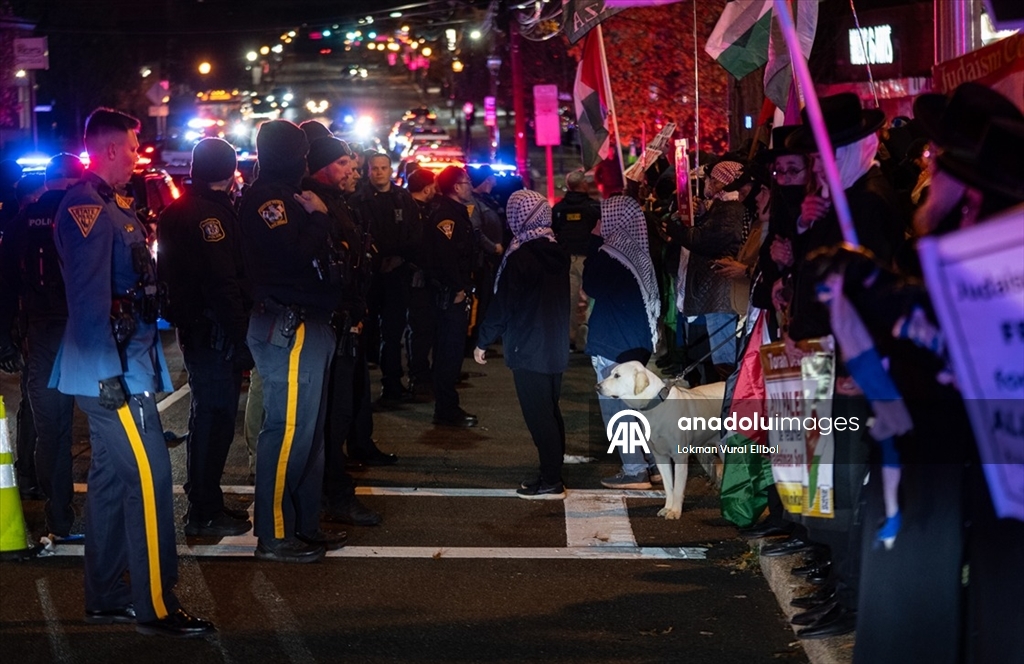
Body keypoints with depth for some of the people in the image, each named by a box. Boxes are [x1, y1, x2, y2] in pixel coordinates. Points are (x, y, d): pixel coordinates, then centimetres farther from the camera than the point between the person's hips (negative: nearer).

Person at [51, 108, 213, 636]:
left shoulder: (114, 205, 16)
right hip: (111, 369, -10)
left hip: (129, 361, 10)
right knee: (149, 477, -9)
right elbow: (89, 295, -21)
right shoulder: (86, 206, -15)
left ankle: (106, 598, 22)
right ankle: (155, 606, -4)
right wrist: (108, 373, -23)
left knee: (112, 478, 14)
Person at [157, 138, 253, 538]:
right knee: (216, 416, -4)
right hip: (215, 331, -10)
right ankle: (205, 513, 1)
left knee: (208, 414, 19)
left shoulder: (177, 211, 14)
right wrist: (239, 337, -21)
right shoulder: (210, 213, -17)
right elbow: (222, 283, -23)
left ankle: (204, 502, 29)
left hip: (194, 328, 10)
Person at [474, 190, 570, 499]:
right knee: (551, 412, 14)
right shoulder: (557, 253, 6)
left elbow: (503, 305, -15)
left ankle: (550, 482, -2)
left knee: (538, 415, -3)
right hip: (556, 346, 8)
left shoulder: (520, 257, -16)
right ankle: (553, 475, 19)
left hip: (528, 349, -8)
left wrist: (483, 342, -5)